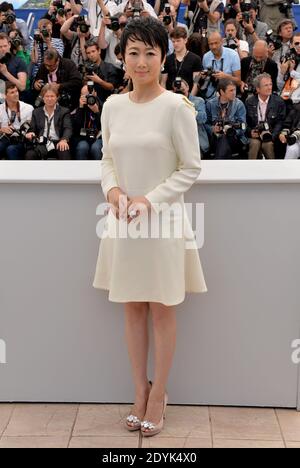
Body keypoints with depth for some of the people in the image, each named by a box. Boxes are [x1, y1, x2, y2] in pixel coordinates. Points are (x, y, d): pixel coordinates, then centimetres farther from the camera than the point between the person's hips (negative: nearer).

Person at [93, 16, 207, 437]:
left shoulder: (175, 107, -10)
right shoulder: (112, 106, 4)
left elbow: (191, 167, -7)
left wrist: (150, 200, -17)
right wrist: (112, 189, -8)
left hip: (163, 220, -4)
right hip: (123, 221, 4)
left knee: (162, 309, 7)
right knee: (133, 307, 12)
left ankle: (158, 394, 23)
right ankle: (140, 391, 27)